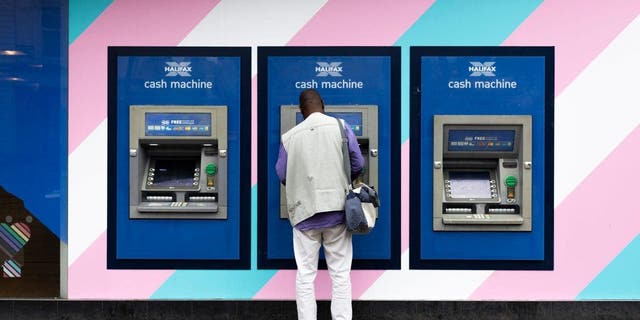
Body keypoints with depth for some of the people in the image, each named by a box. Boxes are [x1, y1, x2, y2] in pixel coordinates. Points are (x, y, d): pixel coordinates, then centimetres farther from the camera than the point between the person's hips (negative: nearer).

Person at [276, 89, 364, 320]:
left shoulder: (289, 137, 1)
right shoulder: (340, 127, -1)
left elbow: (282, 175, 6)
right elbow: (358, 164, 1)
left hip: (304, 212, 0)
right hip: (337, 210, 0)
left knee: (305, 276, 8)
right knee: (340, 274, 7)